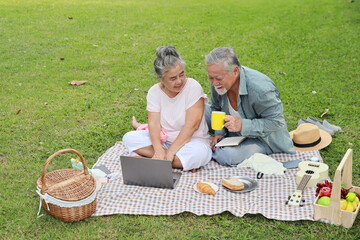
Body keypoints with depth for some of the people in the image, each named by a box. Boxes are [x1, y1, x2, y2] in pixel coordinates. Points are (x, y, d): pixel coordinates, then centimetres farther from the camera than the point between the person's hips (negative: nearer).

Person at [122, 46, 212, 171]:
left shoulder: (193, 87, -14)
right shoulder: (154, 91, -3)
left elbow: (192, 125, -20)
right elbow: (154, 123, -12)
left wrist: (171, 151, -26)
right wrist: (158, 150, -31)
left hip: (190, 141, -4)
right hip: (163, 140, 4)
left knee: (199, 153, -37)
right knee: (129, 138, -17)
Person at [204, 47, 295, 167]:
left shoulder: (260, 88, -36)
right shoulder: (217, 82, -15)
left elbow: (277, 121, -28)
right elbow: (216, 108, 5)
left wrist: (242, 125, -37)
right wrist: (219, 132, -11)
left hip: (261, 137, -6)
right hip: (236, 131, 6)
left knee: (227, 156, -30)